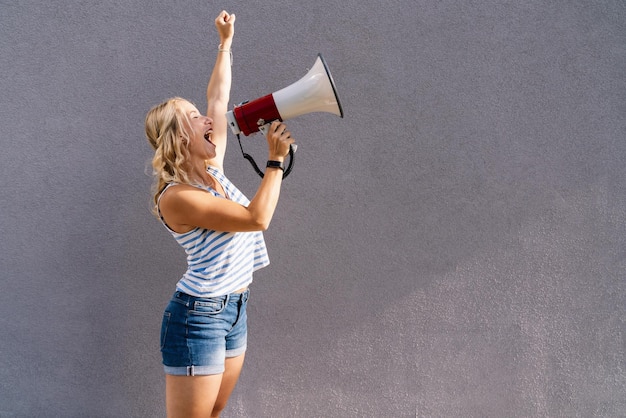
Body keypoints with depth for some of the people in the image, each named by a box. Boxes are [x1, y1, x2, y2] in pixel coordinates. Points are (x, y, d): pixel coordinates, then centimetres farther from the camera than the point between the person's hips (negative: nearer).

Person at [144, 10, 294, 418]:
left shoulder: (211, 168, 5)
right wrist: (276, 159, -17)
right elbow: (256, 219, -23)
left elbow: (218, 97, 15)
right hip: (199, 317, -9)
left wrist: (226, 41, 20)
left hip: (235, 310, 9)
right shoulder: (175, 197, -19)